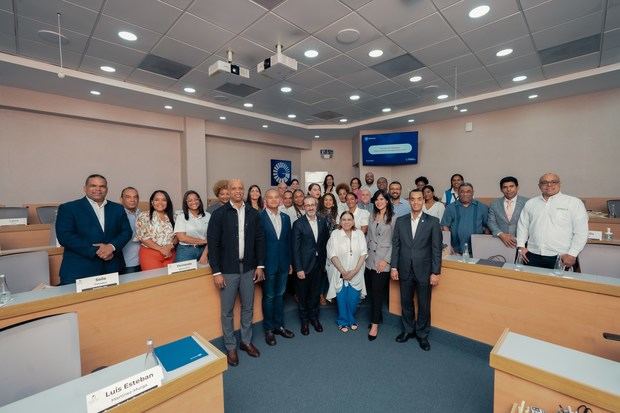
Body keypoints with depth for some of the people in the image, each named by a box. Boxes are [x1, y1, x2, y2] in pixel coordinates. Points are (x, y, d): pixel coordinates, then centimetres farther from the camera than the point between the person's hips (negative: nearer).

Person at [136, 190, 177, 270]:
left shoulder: (172, 217, 10)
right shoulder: (144, 216, -1)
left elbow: (177, 236, 9)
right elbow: (142, 237, -8)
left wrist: (170, 246, -12)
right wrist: (161, 249, -13)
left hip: (169, 254, 3)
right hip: (150, 254, -3)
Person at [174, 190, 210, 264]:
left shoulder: (207, 216, 2)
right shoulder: (181, 217, 0)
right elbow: (182, 238, -9)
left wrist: (204, 255, -11)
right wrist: (204, 241, -8)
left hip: (203, 250, 1)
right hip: (186, 251, -1)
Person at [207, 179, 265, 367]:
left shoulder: (253, 213, 1)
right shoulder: (219, 214, -8)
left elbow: (260, 240, 5)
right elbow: (212, 243, -8)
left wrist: (260, 265, 2)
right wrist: (216, 272, -10)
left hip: (248, 268, 3)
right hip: (227, 270, -3)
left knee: (248, 308, 16)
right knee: (227, 311, 10)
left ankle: (246, 341, 36)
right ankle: (230, 347, 30)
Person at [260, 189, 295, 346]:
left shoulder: (285, 217, 7)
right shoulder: (259, 217, -10)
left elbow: (288, 241, 10)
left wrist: (290, 262, 11)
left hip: (283, 264, 5)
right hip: (268, 264, -5)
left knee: (279, 295, 17)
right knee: (268, 297, 9)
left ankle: (279, 325, 33)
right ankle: (268, 329, 27)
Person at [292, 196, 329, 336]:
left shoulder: (322, 222, 2)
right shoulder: (298, 223, -11)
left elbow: (325, 242, 7)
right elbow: (295, 248, -11)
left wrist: (324, 261, 4)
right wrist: (298, 268, -13)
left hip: (318, 264, 3)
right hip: (304, 264, -3)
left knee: (315, 293, 17)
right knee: (303, 294, 12)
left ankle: (314, 317, 38)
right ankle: (304, 320, 33)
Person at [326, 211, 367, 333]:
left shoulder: (359, 234, 0)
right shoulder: (335, 234, -7)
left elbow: (363, 253, -3)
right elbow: (332, 255, -10)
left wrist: (355, 270, -12)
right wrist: (343, 271, -14)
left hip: (356, 274, 2)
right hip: (340, 273, -1)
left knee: (353, 299, 7)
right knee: (342, 299, 8)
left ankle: (352, 320, 34)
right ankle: (343, 321, 31)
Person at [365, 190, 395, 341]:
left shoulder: (393, 218, -7)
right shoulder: (372, 217, 10)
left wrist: (386, 260, -13)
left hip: (382, 262, -5)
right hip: (369, 260, 5)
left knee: (377, 292, -1)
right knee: (371, 291, 11)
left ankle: (375, 325, 13)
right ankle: (377, 317, 31)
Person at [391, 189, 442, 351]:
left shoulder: (432, 222, -5)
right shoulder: (400, 221, 1)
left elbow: (437, 248, -5)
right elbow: (395, 245, 3)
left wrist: (436, 272, -7)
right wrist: (394, 267, 0)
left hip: (424, 271, -2)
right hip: (405, 270, 2)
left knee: (424, 304, 11)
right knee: (406, 302, 15)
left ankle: (422, 334, 32)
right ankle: (408, 330, 36)